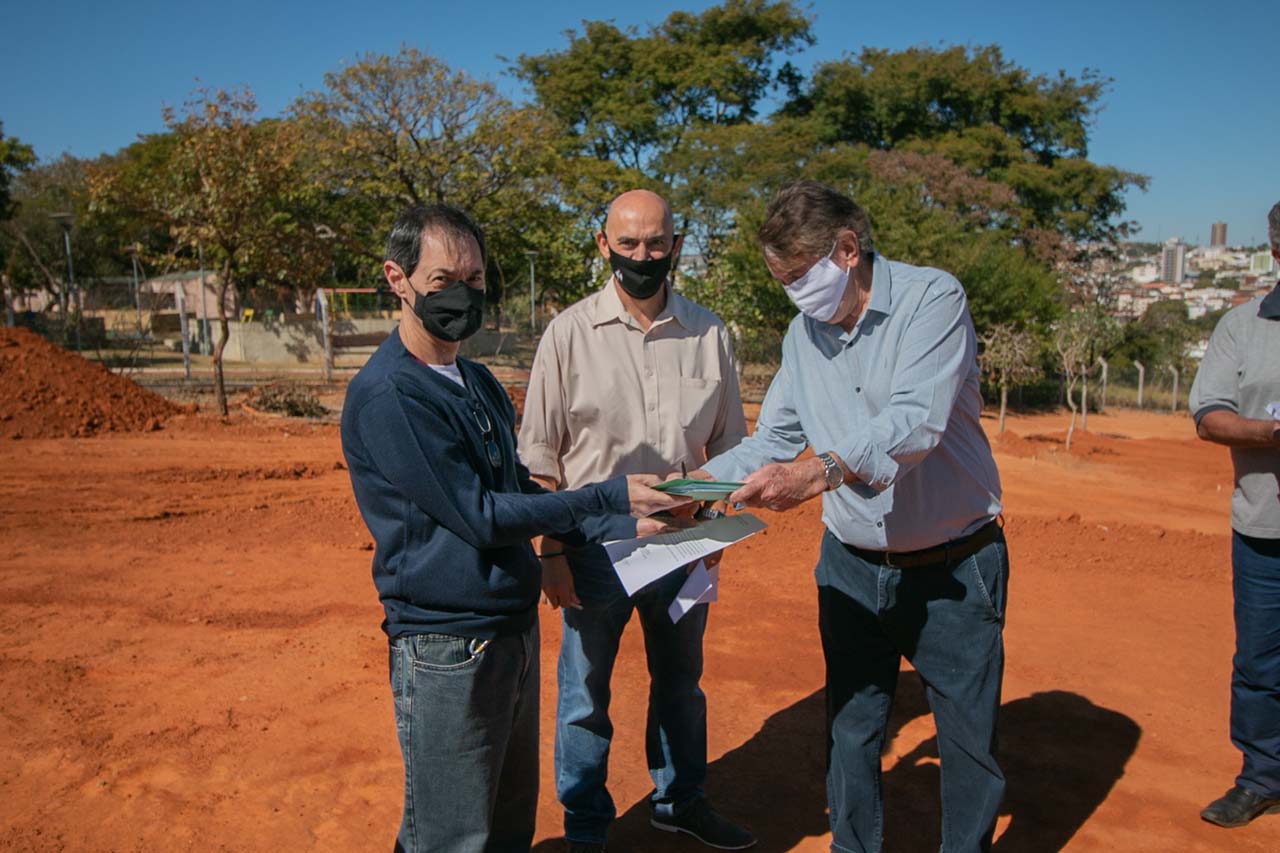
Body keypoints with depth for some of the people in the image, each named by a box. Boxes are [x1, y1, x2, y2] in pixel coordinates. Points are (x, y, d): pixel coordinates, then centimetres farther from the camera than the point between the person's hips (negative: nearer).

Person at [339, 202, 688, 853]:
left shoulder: (480, 383, 10)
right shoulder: (385, 395, -18)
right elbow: (480, 515, -20)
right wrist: (610, 497, -17)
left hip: (516, 626, 8)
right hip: (447, 648, -8)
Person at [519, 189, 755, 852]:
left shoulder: (708, 333, 0)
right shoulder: (570, 333, -7)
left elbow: (728, 442, 9)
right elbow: (539, 454, -5)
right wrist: (550, 550, -9)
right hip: (596, 546, -3)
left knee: (680, 682, 20)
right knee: (585, 693, 10)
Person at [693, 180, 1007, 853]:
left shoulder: (932, 299, -15)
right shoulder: (804, 332, 2)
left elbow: (915, 421, -30)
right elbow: (773, 437, 5)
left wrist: (816, 473, -41)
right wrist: (699, 482, -10)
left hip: (951, 570, -4)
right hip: (851, 566, 5)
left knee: (969, 739, 11)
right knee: (850, 728, 16)